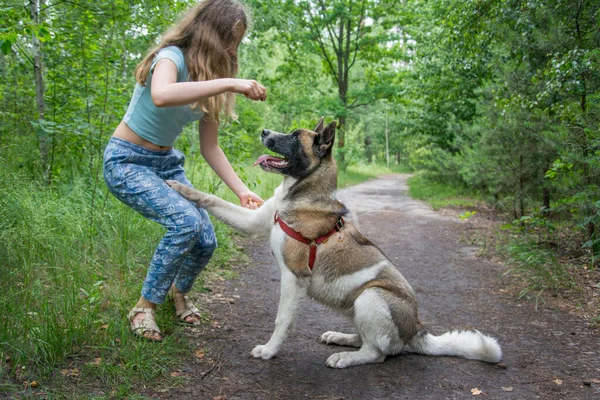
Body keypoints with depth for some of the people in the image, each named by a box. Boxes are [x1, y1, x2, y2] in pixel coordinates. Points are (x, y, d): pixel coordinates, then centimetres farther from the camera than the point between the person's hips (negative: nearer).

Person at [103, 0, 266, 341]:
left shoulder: (210, 82, 1)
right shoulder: (171, 56, -21)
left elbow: (210, 148, 1)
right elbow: (161, 96, -46)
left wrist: (242, 191, -9)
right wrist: (229, 83, -44)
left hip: (166, 163, 7)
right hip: (127, 162, -7)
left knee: (206, 241, -5)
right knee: (186, 221, -28)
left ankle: (179, 291, 28)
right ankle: (145, 307, -7)